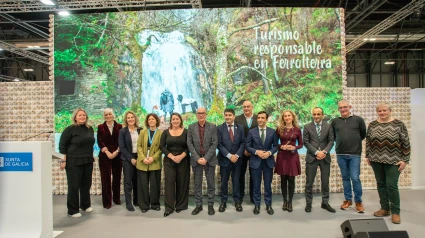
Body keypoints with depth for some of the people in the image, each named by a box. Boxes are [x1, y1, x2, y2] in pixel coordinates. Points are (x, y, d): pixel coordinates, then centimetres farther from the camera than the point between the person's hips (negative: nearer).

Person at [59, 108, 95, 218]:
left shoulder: (90, 129, 9)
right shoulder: (70, 129, -8)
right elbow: (62, 145, -9)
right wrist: (64, 160, -12)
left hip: (88, 161, 6)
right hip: (73, 162, -6)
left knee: (86, 184, 14)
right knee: (74, 186, 1)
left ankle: (85, 205, 32)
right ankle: (72, 210, 13)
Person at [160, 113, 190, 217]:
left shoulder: (186, 132, 1)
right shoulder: (165, 132, 5)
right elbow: (162, 146, 1)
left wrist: (181, 156, -15)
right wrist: (171, 156, -11)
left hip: (183, 161, -1)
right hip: (169, 161, 1)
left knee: (182, 183, 4)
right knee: (169, 182, -2)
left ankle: (181, 205, 17)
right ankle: (169, 207, 6)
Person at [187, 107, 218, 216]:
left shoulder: (213, 126, -2)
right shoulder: (191, 127, 2)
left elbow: (214, 144, -7)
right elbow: (189, 144, -2)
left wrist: (206, 158, -14)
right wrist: (197, 158, -11)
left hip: (209, 159, -1)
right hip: (196, 159, 1)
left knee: (211, 183, 6)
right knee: (197, 183, 8)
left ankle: (210, 205, 19)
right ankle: (198, 205, 20)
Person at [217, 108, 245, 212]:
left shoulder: (240, 127, 3)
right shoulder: (219, 128, -3)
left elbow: (243, 143, -1)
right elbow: (219, 145, -8)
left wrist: (237, 155, -13)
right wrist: (229, 156, -15)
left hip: (237, 159, 1)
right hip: (224, 159, -1)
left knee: (236, 180, 9)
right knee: (224, 181, 8)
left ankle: (237, 201, 22)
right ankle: (223, 201, 21)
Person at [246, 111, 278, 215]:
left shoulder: (272, 131, 1)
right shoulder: (251, 132, -1)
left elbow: (275, 146, 3)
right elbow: (248, 146, -1)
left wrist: (269, 152, -15)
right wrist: (257, 152, -16)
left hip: (268, 161, 1)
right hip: (256, 161, 0)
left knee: (268, 185, 9)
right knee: (256, 185, 9)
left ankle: (268, 205, 24)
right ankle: (257, 205, 23)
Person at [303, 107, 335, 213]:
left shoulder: (328, 126, 5)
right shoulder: (307, 127, 2)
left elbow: (331, 141, 1)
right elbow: (306, 142, -4)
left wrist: (324, 152, -15)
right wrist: (316, 152, -14)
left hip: (325, 157, 1)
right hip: (311, 157, -1)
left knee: (325, 182, 9)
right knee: (309, 182, 4)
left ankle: (325, 203, 22)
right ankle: (308, 203, 15)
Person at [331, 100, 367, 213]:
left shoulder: (358, 119, -1)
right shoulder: (335, 121, 3)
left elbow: (363, 134, 8)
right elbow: (333, 136, 14)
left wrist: (355, 141, 9)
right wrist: (341, 142, 8)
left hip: (355, 154, -2)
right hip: (341, 154, 2)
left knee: (355, 178, -4)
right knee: (345, 178, 11)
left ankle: (358, 201, 14)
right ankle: (348, 200, 24)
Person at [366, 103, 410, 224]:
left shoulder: (399, 124, -4)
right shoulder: (372, 125, 5)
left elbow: (406, 143, -4)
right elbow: (368, 141, 12)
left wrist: (404, 160, -7)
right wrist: (367, 156, 9)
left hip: (393, 160, -4)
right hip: (376, 160, 4)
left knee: (391, 185, -5)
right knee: (381, 184, 10)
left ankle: (395, 211, 11)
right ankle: (385, 208, 23)